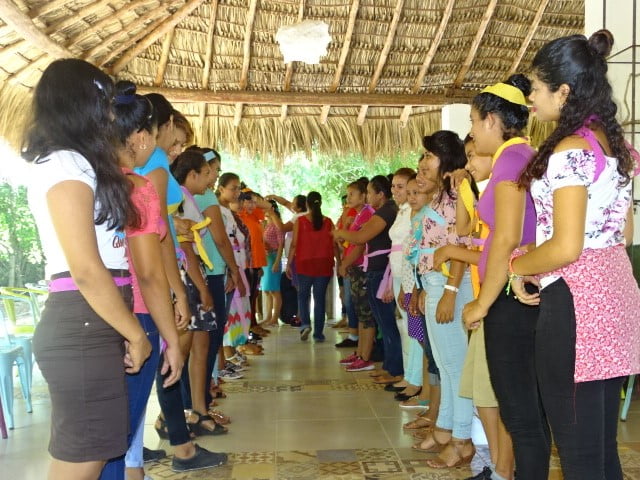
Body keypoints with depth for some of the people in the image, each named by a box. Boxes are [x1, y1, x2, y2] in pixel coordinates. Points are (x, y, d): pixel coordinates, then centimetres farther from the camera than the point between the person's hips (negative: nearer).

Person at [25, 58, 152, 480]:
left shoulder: (73, 166, 19)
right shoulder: (66, 166, -11)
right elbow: (86, 272, -18)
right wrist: (136, 334, -9)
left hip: (92, 327, 10)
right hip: (83, 329, -10)